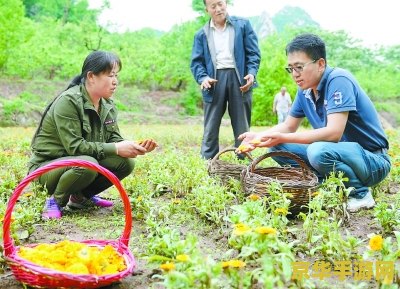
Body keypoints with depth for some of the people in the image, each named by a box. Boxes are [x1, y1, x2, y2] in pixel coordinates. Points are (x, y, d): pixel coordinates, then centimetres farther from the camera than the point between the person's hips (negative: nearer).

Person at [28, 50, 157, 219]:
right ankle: (56, 201, -8)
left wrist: (134, 147, -22)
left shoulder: (108, 105, 0)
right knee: (88, 164, -36)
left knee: (126, 163, -13)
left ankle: (81, 197, 7)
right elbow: (75, 146, -28)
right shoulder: (68, 101, -23)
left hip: (84, 160, 7)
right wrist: (116, 149, -30)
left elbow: (113, 138, -1)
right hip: (48, 166, -7)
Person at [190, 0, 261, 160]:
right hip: (215, 80, 1)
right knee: (210, 127, 2)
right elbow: (196, 61, 8)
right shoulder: (201, 34, 13)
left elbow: (254, 53, 5)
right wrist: (203, 78, -12)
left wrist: (252, 73, -12)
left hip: (238, 78, -1)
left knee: (242, 127, 4)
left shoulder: (243, 25, 10)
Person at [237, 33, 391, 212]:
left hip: (373, 160, -8)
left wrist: (282, 138, -30)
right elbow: (288, 126, 13)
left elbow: (333, 133, -29)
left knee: (318, 151, -36)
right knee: (277, 147, 0)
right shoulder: (305, 90, 3)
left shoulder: (338, 80, -20)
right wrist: (258, 137, -6)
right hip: (340, 152, 8)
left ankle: (360, 194, -10)